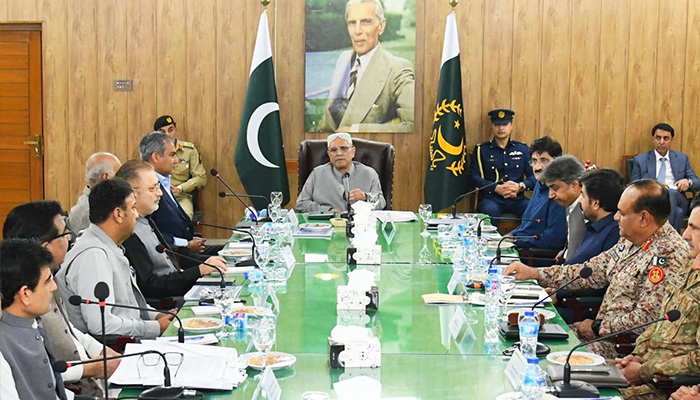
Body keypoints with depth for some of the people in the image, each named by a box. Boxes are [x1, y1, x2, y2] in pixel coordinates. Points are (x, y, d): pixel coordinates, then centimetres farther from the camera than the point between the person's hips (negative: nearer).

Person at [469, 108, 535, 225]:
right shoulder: (481, 150, 10)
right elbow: (474, 178, 0)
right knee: (490, 210, -37)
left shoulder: (523, 149, 17)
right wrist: (497, 188, -14)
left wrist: (520, 186, -10)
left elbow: (533, 176, 12)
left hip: (517, 198, 2)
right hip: (491, 198, -2)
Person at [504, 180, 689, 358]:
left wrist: (597, 327, -13)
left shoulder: (669, 255, -21)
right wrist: (533, 273, 10)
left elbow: (645, 318, -24)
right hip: (604, 332, 9)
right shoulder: (631, 241, 8)